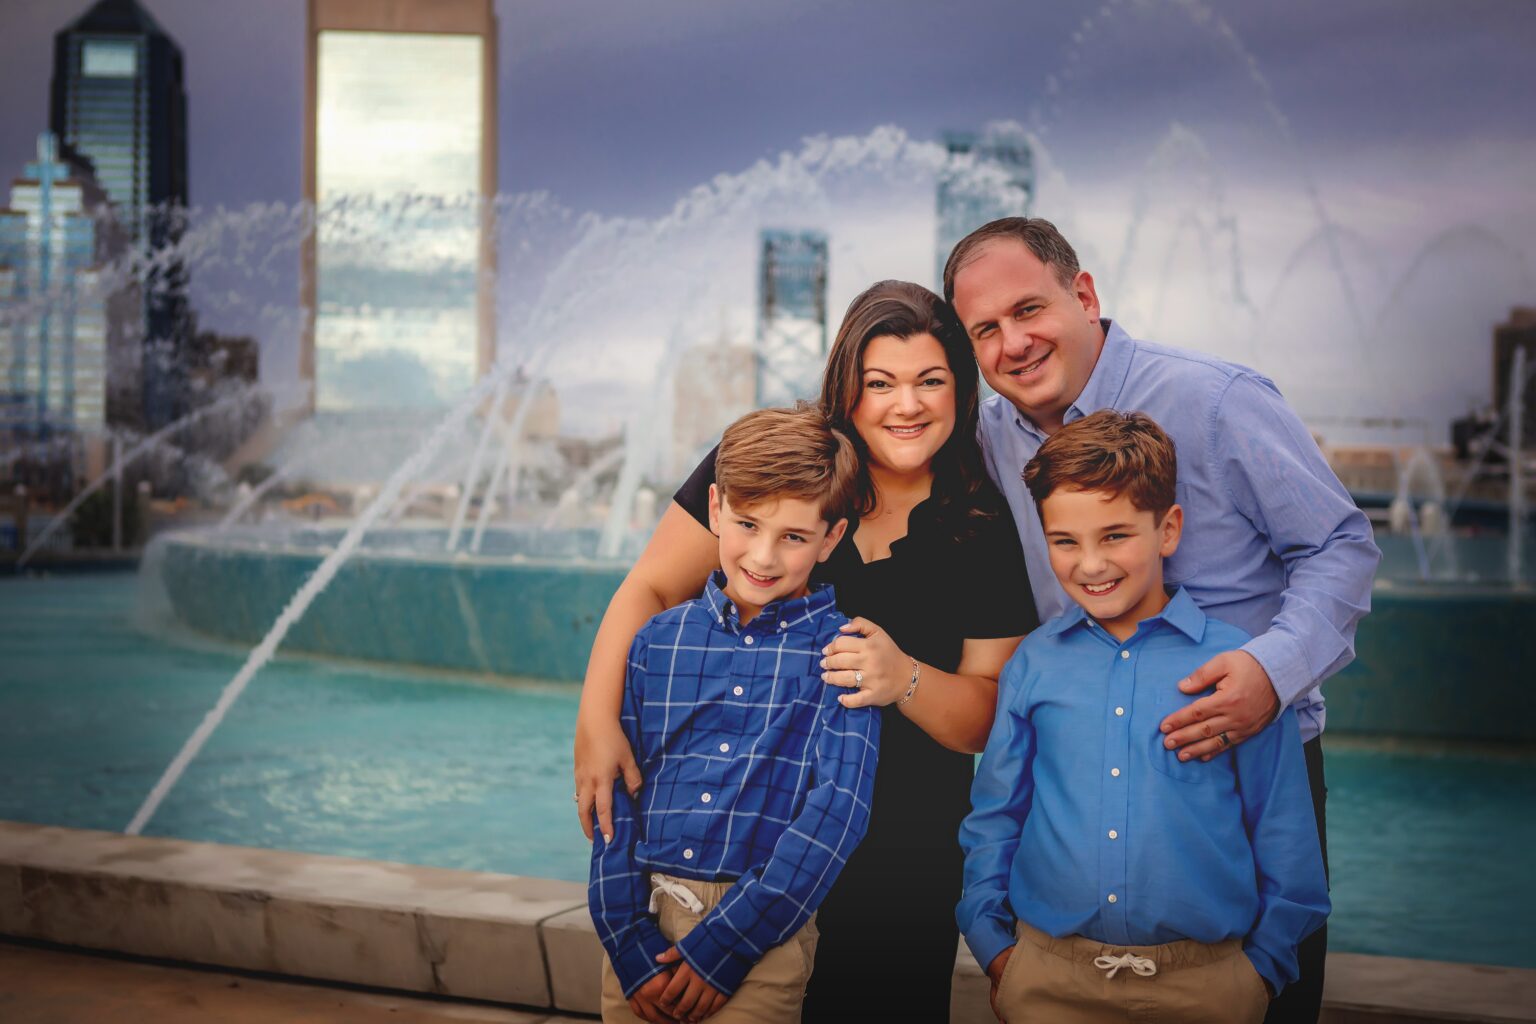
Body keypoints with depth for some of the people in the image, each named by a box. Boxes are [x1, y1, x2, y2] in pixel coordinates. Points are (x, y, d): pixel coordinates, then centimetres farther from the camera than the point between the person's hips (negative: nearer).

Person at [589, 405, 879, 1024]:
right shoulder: (658, 642, 6)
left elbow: (837, 808, -9)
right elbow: (616, 794, 4)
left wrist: (721, 946, -13)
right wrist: (630, 945, -8)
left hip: (764, 927, -2)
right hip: (644, 918, 3)